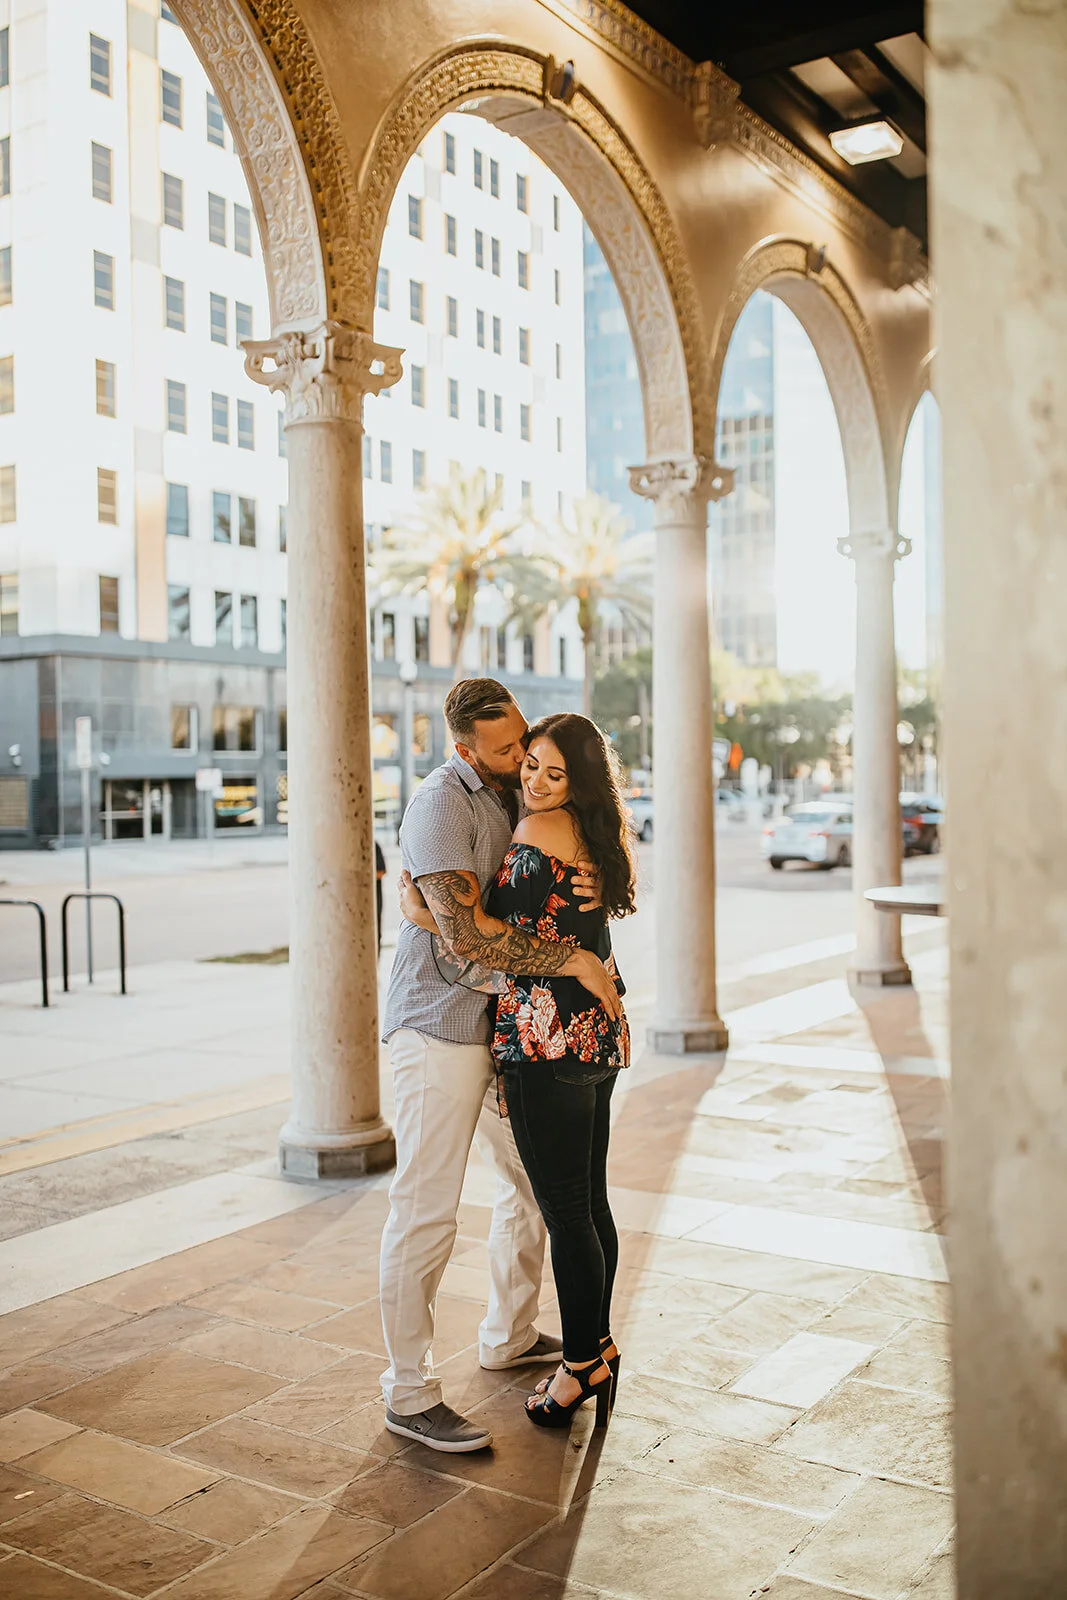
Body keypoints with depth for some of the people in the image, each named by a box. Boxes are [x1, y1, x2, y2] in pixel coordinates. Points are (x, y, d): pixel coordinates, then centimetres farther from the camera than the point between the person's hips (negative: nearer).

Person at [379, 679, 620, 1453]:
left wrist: (586, 887, -12)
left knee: (535, 1180, 20)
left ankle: (510, 1335, 39)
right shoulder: (442, 803, -18)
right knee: (426, 1210, -4)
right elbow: (467, 932, -27)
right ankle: (409, 1394, 9)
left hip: (503, 1024, 9)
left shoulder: (515, 793, 9)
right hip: (440, 1026, -9)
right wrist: (575, 960, -22)